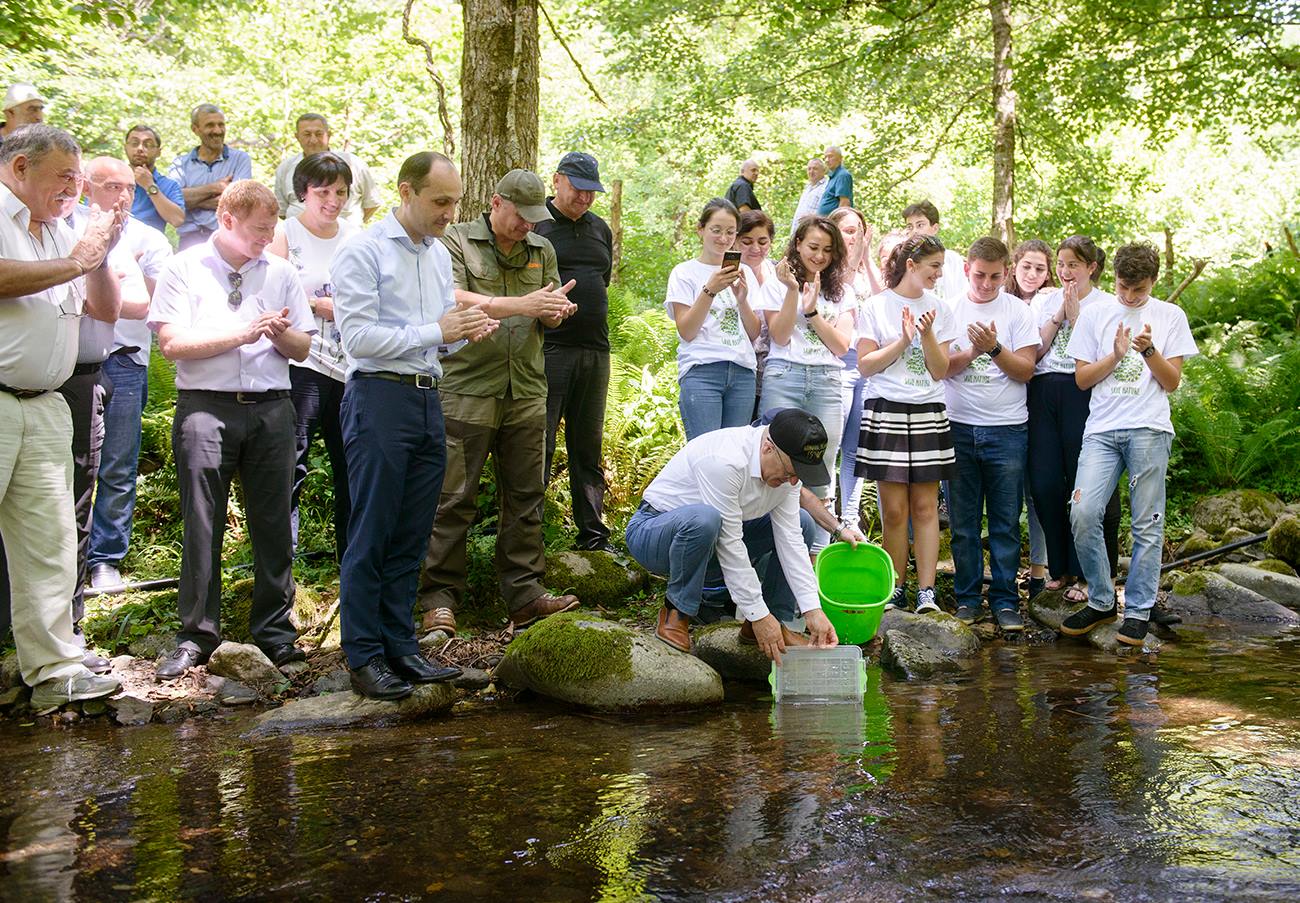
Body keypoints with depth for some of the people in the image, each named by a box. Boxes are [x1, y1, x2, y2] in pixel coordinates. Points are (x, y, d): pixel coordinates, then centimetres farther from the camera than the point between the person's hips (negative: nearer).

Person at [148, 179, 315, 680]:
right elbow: (172, 342, -6)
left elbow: (303, 348, 14)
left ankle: (275, 632, 16)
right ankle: (196, 635, 9)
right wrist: (242, 333, -11)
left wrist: (280, 333, -8)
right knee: (202, 525, -2)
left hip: (271, 408, 3)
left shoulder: (281, 272, 14)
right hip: (206, 407, -3)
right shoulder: (185, 267, 4)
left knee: (274, 523, 5)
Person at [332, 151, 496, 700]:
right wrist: (436, 332, -14)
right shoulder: (363, 253, -8)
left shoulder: (440, 255, 16)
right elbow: (358, 337, -15)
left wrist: (466, 331, 0)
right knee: (372, 535, -1)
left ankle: (400, 645, 20)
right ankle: (364, 656, 7)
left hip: (428, 400, 7)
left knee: (412, 534, 11)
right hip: (380, 398, -7)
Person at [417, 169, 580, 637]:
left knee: (526, 497, 6)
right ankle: (440, 597, 6)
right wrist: (523, 305, -21)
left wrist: (556, 310, -8)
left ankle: (525, 595, 12)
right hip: (466, 391, -5)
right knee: (454, 500, -2)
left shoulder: (542, 250, 17)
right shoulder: (456, 241, 1)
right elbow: (454, 301, -13)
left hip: (526, 394, 5)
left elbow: (551, 314, 17)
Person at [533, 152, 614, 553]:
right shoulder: (536, 224, -2)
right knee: (539, 445, -5)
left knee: (588, 446, 12)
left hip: (594, 350, 6)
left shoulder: (600, 229, 17)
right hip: (548, 350, -6)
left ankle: (593, 533, 20)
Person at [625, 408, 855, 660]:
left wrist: (813, 610, -17)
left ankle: (777, 621, -1)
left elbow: (790, 539, -9)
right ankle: (676, 612, -18)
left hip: (709, 536, 8)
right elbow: (730, 545, -31)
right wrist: (758, 615, -27)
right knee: (703, 518, -41)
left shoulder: (787, 464, -9)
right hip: (652, 533, -8)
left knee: (801, 522, -2)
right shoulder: (724, 460, -34)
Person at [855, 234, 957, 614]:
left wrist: (927, 334, -11)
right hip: (887, 412, -2)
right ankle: (896, 590, 8)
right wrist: (903, 341, -12)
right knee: (894, 510, -2)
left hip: (929, 414, 2)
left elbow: (940, 370, 4)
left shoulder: (939, 310, 9)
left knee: (925, 507, 0)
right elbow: (865, 365, -2)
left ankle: (926, 592, 1)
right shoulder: (877, 306, 3)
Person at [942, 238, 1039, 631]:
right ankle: (967, 596, 15)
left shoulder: (1017, 310, 4)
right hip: (959, 426, 1)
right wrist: (972, 352, -14)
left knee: (1006, 522, 2)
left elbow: (1026, 370, -3)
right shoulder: (949, 309, 5)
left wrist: (994, 348, -17)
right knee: (963, 521, 6)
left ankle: (1005, 599, 10)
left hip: (1007, 430, -1)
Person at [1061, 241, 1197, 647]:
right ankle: (1100, 601, 5)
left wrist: (1149, 350, -11)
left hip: (1149, 429, -1)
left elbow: (1172, 381, 6)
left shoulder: (1170, 316, 9)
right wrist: (1116, 355, -6)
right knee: (1083, 513, -12)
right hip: (1101, 429, 1)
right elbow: (1082, 378, 9)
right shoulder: (1094, 314, 11)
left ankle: (1138, 611, 10)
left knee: (1147, 524, -1)